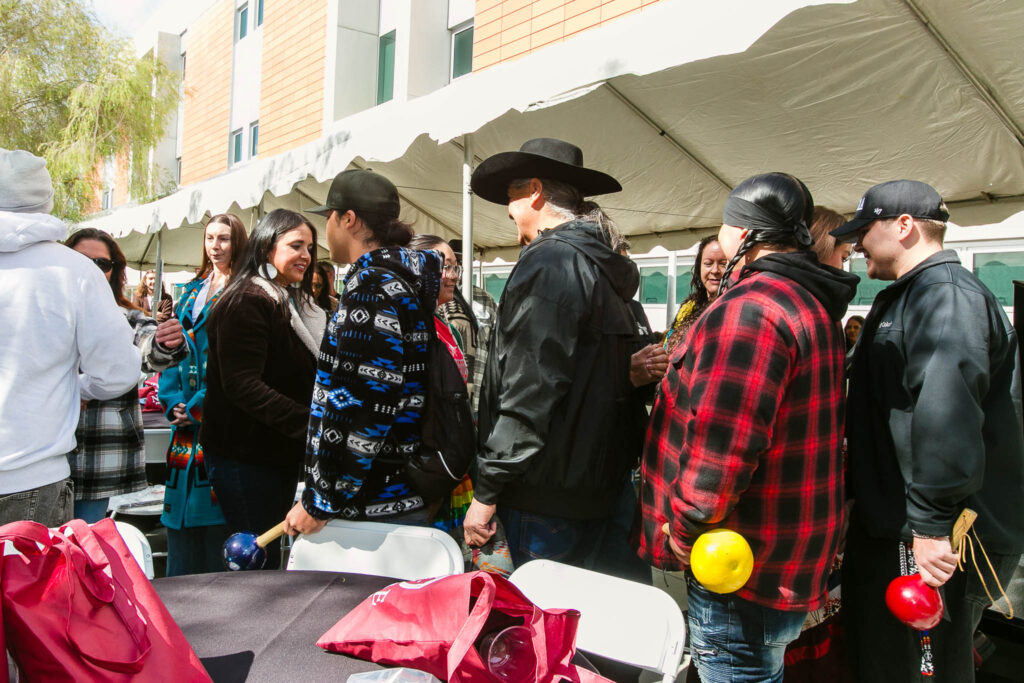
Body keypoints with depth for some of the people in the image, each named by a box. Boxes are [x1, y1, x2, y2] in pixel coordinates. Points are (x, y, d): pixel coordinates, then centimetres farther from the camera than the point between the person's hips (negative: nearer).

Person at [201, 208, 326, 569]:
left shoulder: (292, 303, 17)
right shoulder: (247, 300, -14)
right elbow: (242, 385, -24)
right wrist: (309, 424, -30)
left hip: (280, 454, 9)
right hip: (245, 457, -9)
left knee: (270, 555, 15)